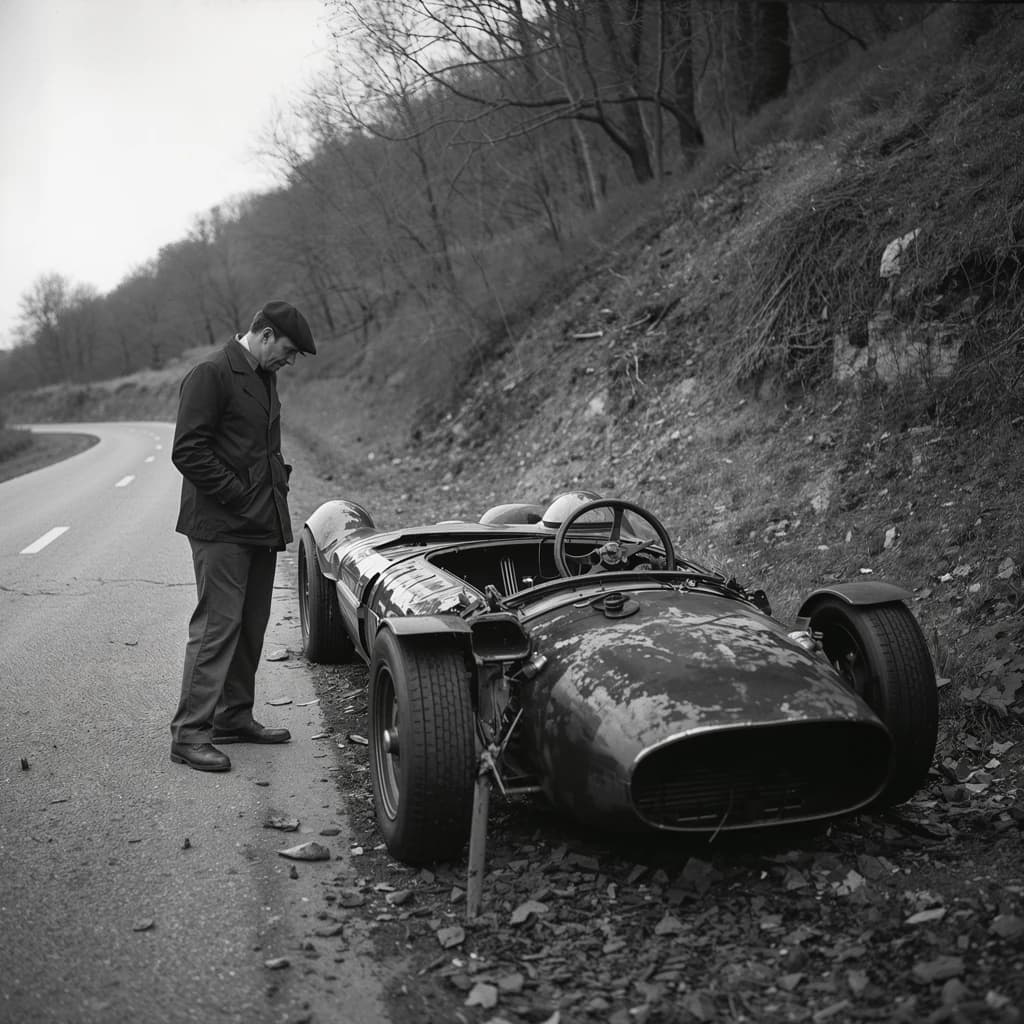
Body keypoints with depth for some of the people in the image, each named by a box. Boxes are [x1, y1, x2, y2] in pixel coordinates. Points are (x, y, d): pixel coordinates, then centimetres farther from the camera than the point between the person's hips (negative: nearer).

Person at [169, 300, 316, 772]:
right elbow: (188, 452, -16)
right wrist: (241, 499, -16)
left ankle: (234, 717, 23)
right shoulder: (210, 375, -11)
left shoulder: (264, 378, 18)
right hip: (221, 526, -9)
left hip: (261, 526, 9)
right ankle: (189, 733, -4)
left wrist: (276, 493, 12)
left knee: (251, 627, 12)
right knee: (217, 626, -9)